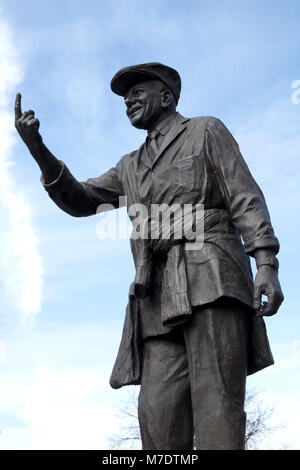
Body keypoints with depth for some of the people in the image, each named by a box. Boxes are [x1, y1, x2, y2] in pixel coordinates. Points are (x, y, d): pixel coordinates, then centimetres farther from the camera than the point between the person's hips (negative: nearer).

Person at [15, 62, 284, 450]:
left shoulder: (206, 131, 15)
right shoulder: (130, 167, 32)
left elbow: (245, 198, 4)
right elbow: (79, 200, 25)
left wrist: (266, 263, -12)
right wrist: (36, 147, 10)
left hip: (210, 278, -5)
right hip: (161, 298, 5)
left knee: (215, 406, -16)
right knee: (159, 414, -9)